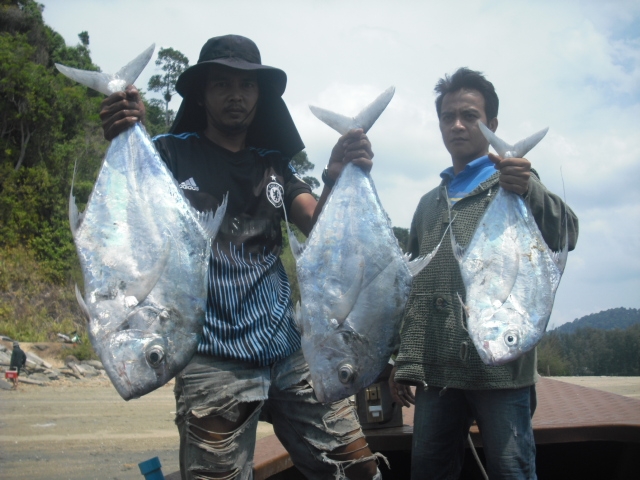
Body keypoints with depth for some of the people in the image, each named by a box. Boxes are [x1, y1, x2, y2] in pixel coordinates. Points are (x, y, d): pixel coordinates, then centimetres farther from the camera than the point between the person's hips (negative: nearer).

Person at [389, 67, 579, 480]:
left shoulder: (515, 182, 8)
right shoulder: (430, 204, 21)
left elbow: (565, 235, -12)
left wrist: (529, 190, -31)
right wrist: (407, 363, 11)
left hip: (501, 369, -4)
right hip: (437, 373, 4)